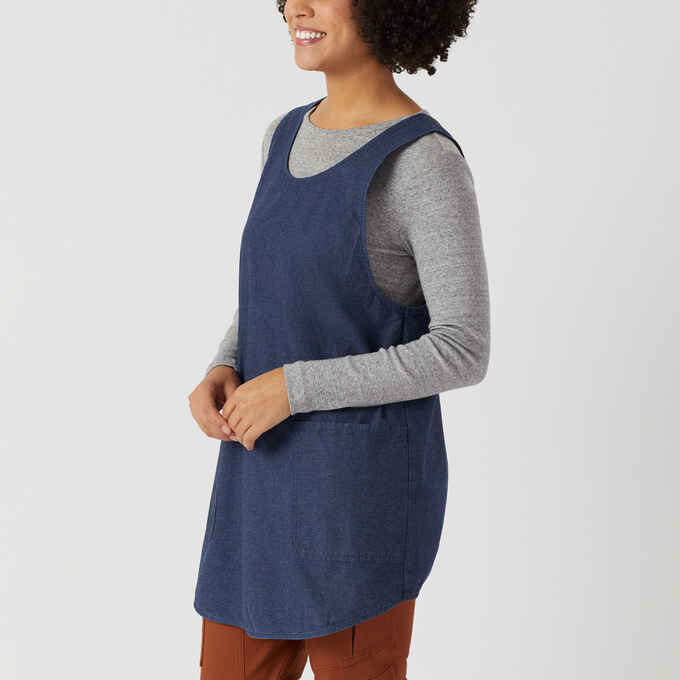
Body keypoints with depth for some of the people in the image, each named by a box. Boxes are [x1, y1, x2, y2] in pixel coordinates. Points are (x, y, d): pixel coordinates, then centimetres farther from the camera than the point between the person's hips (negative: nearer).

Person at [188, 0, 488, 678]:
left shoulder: (429, 161, -15)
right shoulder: (287, 137, 9)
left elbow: (463, 352, -17)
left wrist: (293, 388, -18)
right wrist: (222, 375, -1)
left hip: (365, 478, -7)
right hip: (270, 472, 8)